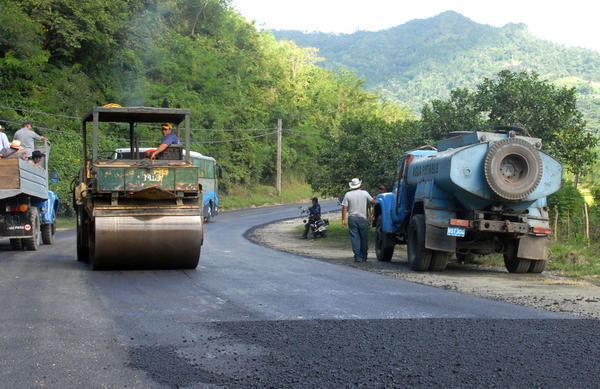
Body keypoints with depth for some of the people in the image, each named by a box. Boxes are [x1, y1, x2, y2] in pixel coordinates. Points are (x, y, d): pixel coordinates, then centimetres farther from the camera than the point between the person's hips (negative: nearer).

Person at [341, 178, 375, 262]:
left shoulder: (348, 194, -1)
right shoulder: (364, 193, -1)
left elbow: (344, 208, -4)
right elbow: (373, 202, 7)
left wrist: (343, 219, -1)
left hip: (352, 218, 0)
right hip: (362, 218, 0)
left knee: (354, 238, 0)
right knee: (363, 238, 10)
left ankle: (357, 256, -7)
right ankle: (363, 256, 15)